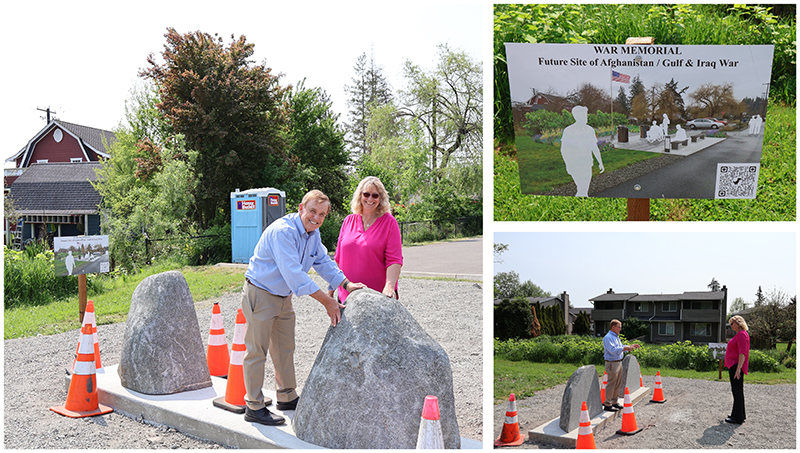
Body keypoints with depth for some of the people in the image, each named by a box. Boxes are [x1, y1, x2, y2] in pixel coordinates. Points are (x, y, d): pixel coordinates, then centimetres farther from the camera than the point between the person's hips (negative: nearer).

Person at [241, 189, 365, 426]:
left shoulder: (313, 233, 2)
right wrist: (327, 302, -32)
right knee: (257, 350, -4)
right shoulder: (282, 231, -28)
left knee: (285, 349, 17)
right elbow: (294, 274, -33)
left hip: (284, 297, 9)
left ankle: (287, 397, 30)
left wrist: (346, 284, -3)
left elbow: (324, 262, 12)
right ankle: (254, 407, 5)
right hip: (260, 294, -9)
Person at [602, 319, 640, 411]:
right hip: (612, 363, -9)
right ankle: (607, 404, 0)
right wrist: (626, 348, -27)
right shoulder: (608, 337, -15)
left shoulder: (616, 337, 16)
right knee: (611, 384, -6)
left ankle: (615, 402, 23)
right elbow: (613, 350, -25)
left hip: (619, 362, 9)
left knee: (618, 384, 13)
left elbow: (621, 348, 24)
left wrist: (631, 346, 13)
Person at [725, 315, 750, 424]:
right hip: (734, 366, 11)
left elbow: (742, 353, -22)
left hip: (736, 366, -11)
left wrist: (738, 369, -26)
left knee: (737, 391, -6)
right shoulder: (739, 334, 17)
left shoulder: (742, 335, -15)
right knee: (737, 391, 15)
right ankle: (739, 415, 23)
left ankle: (738, 417, -2)